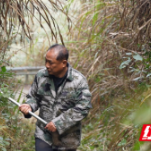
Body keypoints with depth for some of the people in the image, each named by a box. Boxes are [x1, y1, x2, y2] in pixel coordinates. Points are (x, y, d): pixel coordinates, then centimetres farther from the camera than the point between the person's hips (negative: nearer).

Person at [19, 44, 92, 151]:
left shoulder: (78, 81, -14)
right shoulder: (41, 76, -3)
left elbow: (82, 109, -17)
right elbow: (33, 97, 10)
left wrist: (58, 123, -21)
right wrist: (29, 106, -14)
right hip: (43, 135, 2)